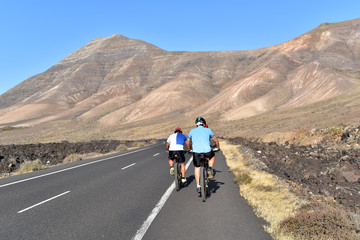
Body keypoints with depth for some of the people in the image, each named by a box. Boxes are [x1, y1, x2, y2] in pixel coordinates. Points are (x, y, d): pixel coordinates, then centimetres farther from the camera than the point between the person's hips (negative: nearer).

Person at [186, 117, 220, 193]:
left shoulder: (192, 131, 14)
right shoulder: (208, 130, 11)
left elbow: (187, 142, 23)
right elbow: (216, 140, 20)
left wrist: (188, 150, 40)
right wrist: (217, 147, 38)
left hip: (196, 152, 1)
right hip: (207, 151, 0)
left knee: (197, 168, 16)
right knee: (212, 156, 34)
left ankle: (198, 185, 10)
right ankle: (210, 169, 16)